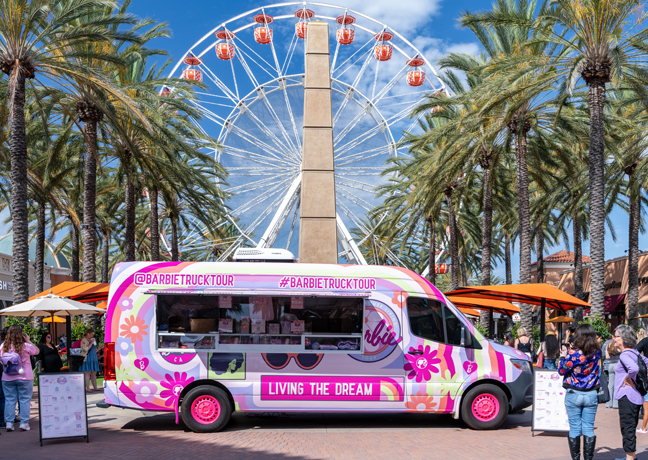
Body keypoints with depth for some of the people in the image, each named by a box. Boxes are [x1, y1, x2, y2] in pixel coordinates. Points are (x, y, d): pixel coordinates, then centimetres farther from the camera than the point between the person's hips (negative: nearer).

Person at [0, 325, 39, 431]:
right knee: (24, 400, 5)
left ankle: (9, 423, 10)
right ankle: (24, 423, 5)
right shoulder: (25, 346, -11)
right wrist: (29, 341, 8)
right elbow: (37, 351, 5)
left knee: (9, 400, 9)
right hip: (24, 377, -2)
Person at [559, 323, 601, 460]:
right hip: (591, 395, 3)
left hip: (573, 394, -3)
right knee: (589, 428, 9)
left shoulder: (572, 354, -15)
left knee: (574, 428, 5)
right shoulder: (597, 353, -3)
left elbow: (561, 371, -4)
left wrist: (563, 357, 12)